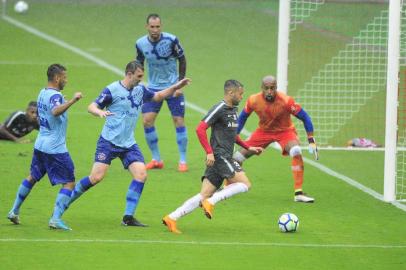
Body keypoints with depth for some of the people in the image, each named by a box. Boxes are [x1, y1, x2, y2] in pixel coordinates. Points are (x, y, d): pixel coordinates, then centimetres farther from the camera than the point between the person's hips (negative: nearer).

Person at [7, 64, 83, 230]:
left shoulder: (42, 93, 11)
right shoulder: (55, 95, -17)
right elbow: (55, 111, -39)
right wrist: (73, 100, -41)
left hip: (40, 145, 9)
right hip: (56, 148, -9)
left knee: (32, 177, 25)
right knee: (69, 183, -4)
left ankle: (14, 211, 31)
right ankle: (56, 218, -13)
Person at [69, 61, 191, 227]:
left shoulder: (140, 90, 9)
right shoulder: (112, 90, -10)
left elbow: (157, 96, 27)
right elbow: (91, 107, -11)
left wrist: (175, 87, 15)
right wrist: (100, 112, -34)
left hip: (128, 144, 6)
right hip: (109, 142, -6)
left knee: (141, 175, -9)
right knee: (96, 177, -14)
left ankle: (128, 217, -3)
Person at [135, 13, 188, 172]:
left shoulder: (171, 40, -17)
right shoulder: (141, 44, -8)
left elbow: (182, 60, -5)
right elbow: (139, 64, 8)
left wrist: (180, 84, -7)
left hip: (173, 86, -3)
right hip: (153, 87, 3)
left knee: (179, 120, -5)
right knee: (147, 121, -7)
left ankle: (183, 160, 6)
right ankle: (156, 159, 7)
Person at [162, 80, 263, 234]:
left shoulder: (233, 110, 18)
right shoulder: (219, 109, -10)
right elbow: (200, 129, -16)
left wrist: (248, 148, 27)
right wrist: (209, 152, -21)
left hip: (225, 158, 9)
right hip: (218, 156, -9)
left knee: (204, 196, 1)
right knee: (245, 184, -12)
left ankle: (172, 218, -3)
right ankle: (211, 202, -12)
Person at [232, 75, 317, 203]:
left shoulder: (286, 101, -29)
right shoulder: (253, 100, -20)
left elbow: (305, 117, -18)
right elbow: (242, 117, 1)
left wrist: (311, 141, -20)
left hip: (285, 131, -3)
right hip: (263, 130, 3)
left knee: (296, 152, -31)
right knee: (238, 156, -3)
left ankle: (298, 193, -23)